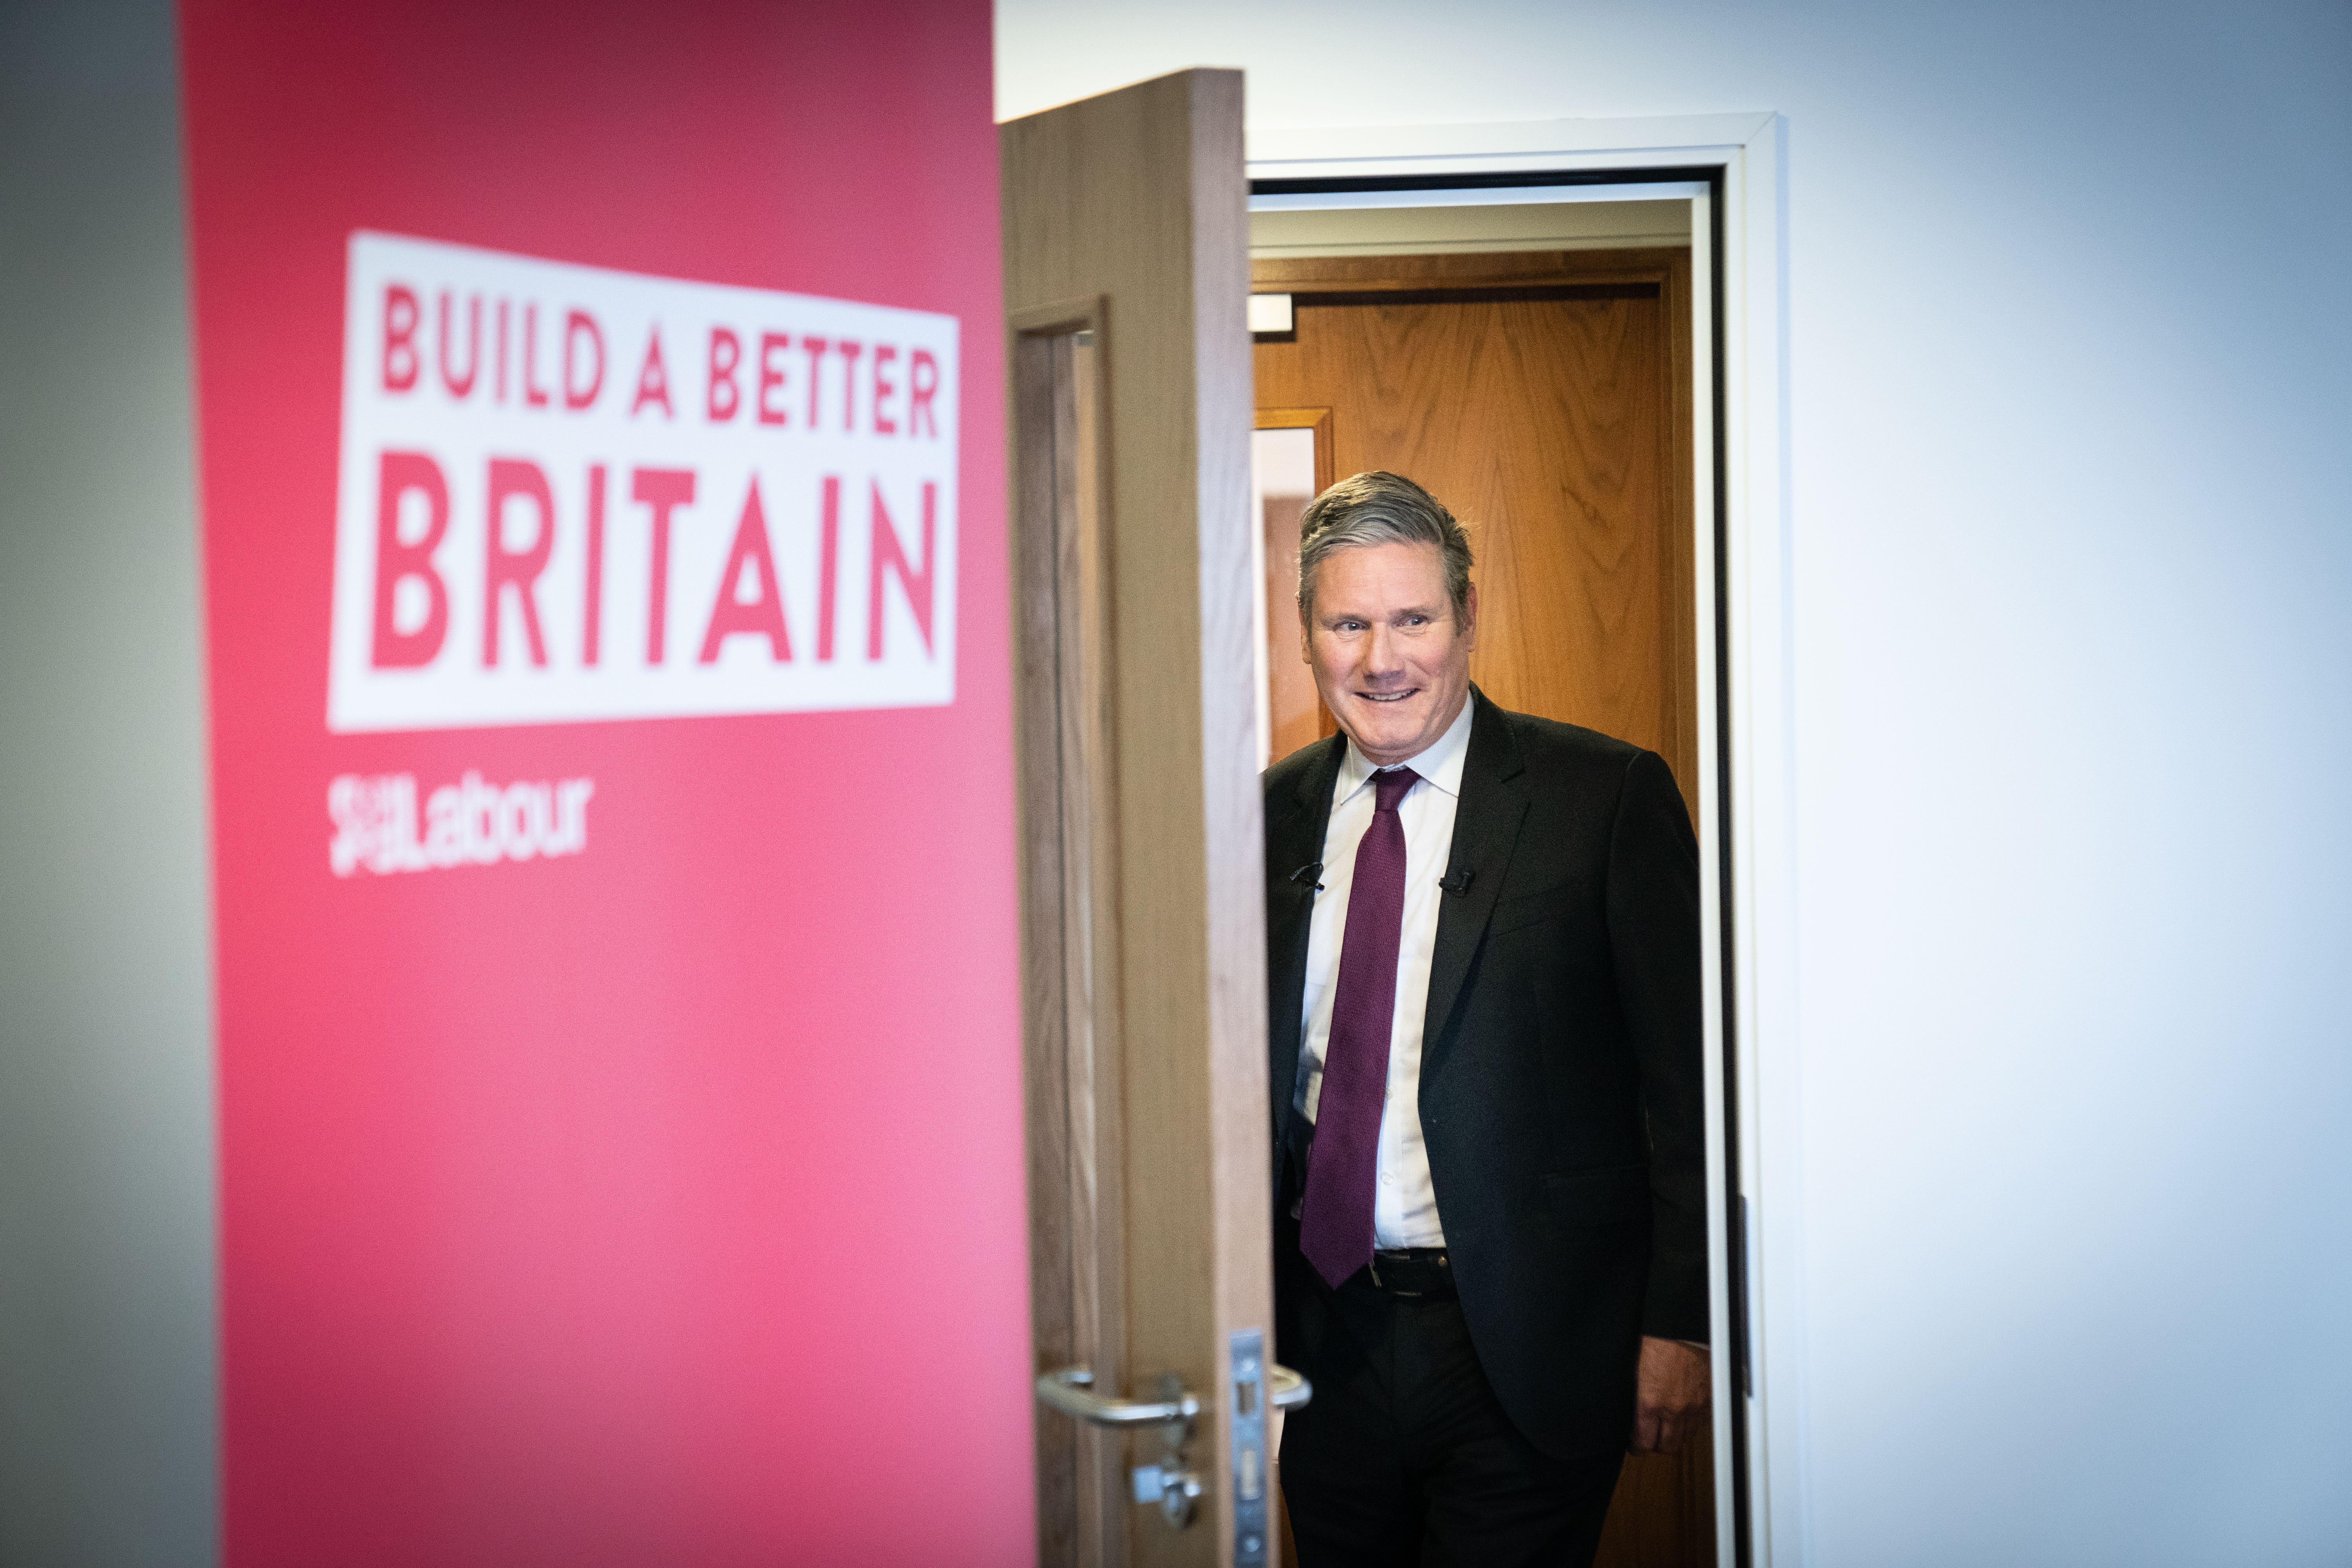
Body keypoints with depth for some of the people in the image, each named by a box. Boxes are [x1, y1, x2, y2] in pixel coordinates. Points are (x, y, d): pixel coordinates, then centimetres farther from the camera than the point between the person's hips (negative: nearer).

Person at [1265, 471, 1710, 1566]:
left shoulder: (1607, 797, -7)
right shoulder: (1273, 812, 5)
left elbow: (1688, 1077, -7)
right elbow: (1251, 1067, 12)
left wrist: (1678, 1320, -11)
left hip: (1525, 1350, -4)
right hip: (1324, 1338, 4)